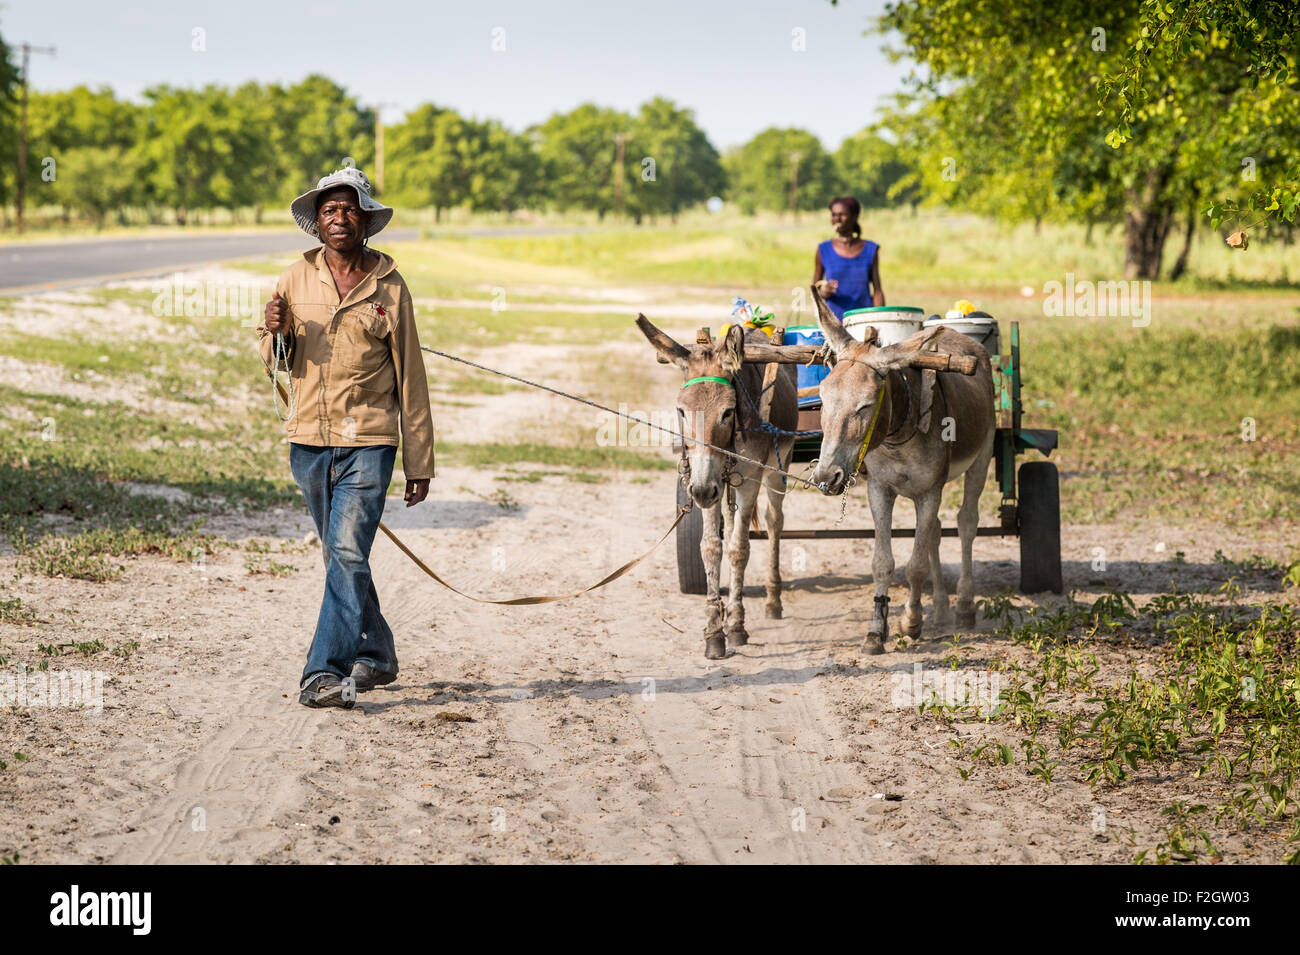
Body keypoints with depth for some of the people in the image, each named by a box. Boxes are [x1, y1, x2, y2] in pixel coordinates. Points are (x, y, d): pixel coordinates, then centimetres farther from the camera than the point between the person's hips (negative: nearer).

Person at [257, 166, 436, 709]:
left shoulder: (389, 286, 1)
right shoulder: (296, 278, 6)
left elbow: (410, 380, 4)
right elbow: (275, 362, 13)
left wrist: (420, 462, 2)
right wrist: (275, 332, -12)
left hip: (369, 443, -4)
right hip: (309, 440, 4)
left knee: (349, 554, -14)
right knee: (341, 556, 13)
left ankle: (325, 673, -15)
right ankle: (376, 656, 28)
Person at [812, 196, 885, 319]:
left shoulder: (870, 250, 7)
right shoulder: (824, 251, 6)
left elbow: (877, 290, 7)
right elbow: (814, 288, 12)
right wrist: (823, 292, -9)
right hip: (834, 319, 0)